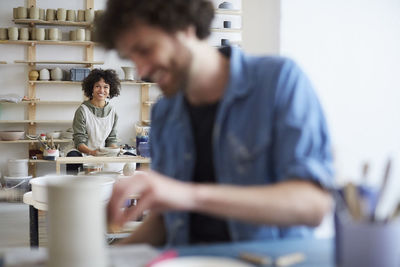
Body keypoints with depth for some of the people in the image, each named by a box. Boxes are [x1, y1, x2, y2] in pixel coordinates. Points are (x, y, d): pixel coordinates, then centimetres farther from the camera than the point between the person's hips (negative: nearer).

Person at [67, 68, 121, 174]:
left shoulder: (112, 111, 7)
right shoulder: (82, 110, -6)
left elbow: (111, 139, 11)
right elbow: (79, 142, -11)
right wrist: (92, 152, -30)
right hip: (83, 154, -4)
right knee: (72, 155, -37)